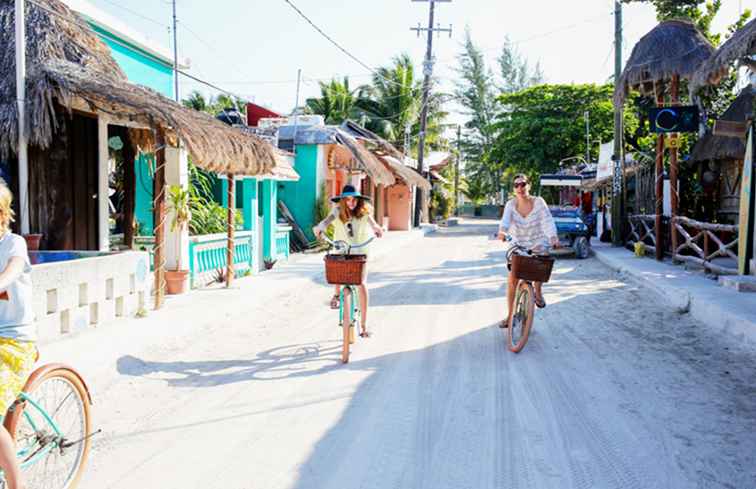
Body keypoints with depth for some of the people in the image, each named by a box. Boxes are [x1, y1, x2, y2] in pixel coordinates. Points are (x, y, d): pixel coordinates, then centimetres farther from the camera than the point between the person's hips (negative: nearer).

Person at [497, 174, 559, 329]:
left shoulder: (538, 202, -10)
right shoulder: (511, 204, -6)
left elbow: (547, 220, -22)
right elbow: (505, 219, -24)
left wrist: (553, 237, -40)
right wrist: (502, 231, -46)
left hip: (538, 243, -1)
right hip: (518, 246, 1)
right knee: (512, 280, -6)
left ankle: (538, 292, -3)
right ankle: (510, 316, 8)